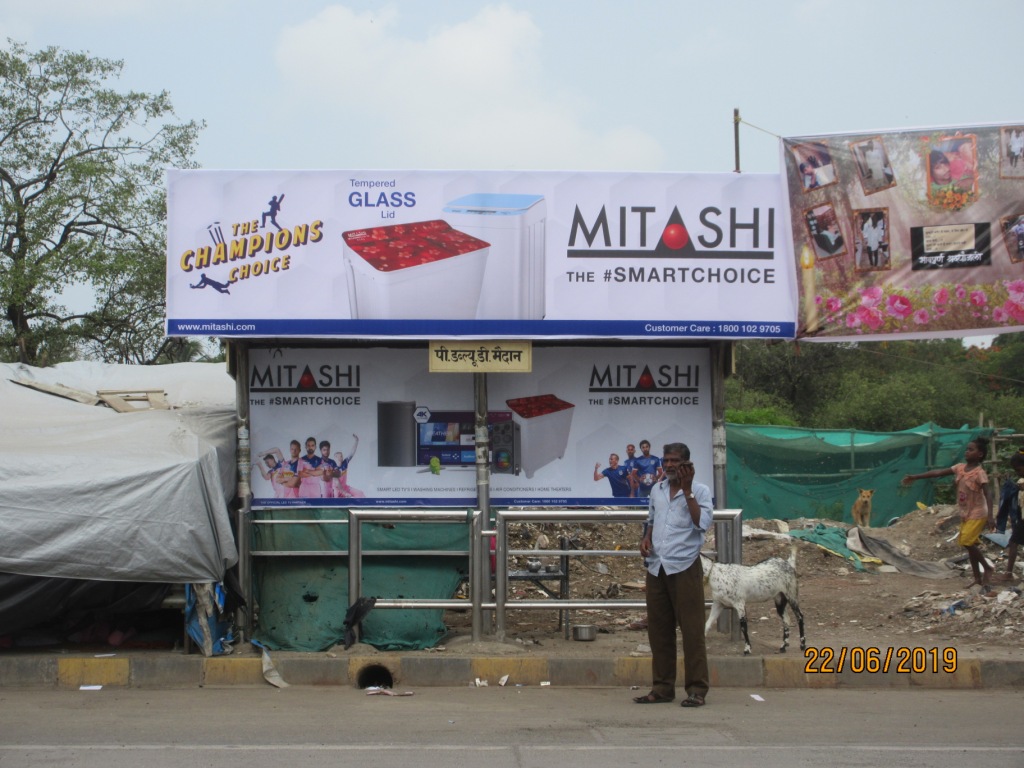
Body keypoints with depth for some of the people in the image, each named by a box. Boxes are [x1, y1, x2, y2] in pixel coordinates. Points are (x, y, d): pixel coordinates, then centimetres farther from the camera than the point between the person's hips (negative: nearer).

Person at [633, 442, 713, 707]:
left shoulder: (700, 491, -2)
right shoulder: (656, 490, 15)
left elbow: (702, 523, -17)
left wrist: (687, 490, -17)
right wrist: (646, 537, 8)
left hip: (684, 567, -5)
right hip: (656, 567, 6)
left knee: (691, 629, -5)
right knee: (658, 630, 7)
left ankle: (697, 689, -1)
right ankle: (662, 687, 13)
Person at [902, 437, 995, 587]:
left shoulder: (979, 473, -20)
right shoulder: (960, 468, 1)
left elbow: (988, 494, -28)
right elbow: (938, 472, 2)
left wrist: (990, 516, -40)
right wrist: (914, 477, 1)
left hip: (977, 514, -8)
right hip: (965, 514, 8)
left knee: (967, 542, -16)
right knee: (968, 544, 8)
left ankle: (987, 568, 3)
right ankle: (978, 579, 14)